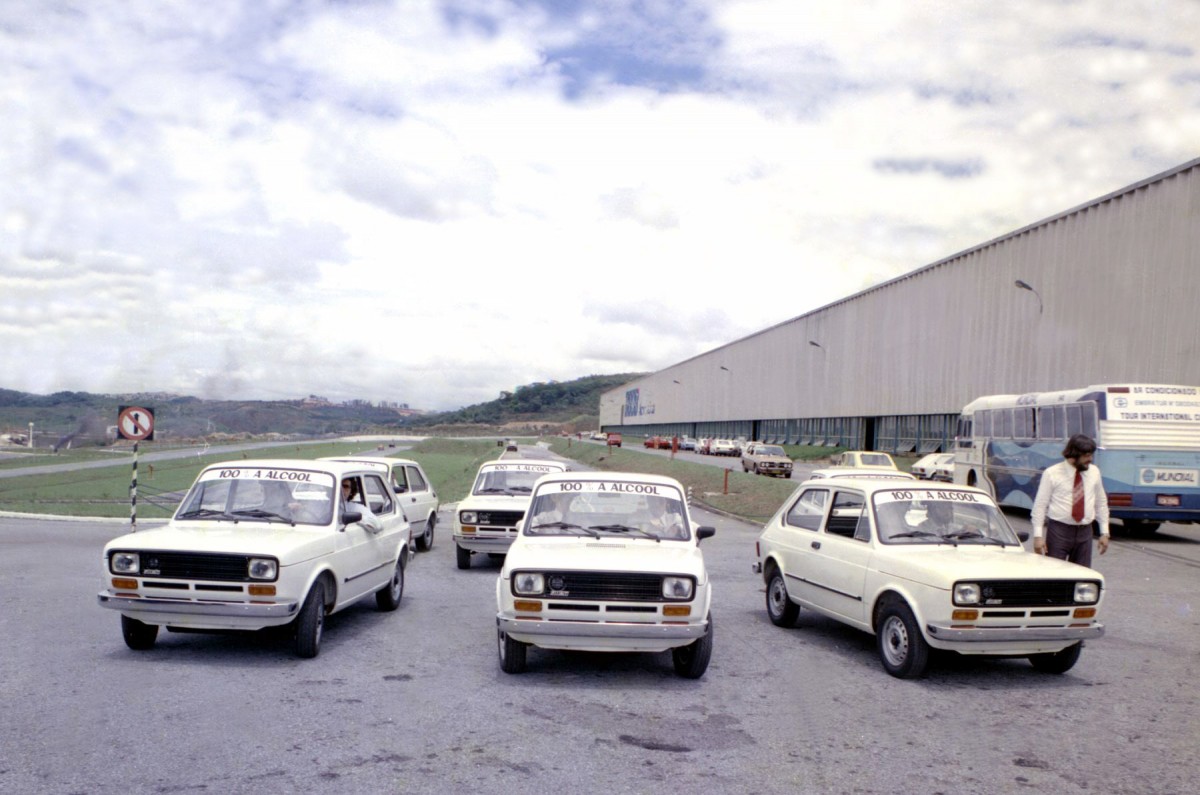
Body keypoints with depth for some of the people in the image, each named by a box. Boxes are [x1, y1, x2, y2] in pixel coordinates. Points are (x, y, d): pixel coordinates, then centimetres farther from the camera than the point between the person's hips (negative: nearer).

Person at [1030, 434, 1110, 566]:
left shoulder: (1094, 472, 6)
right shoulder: (1052, 473, -6)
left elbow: (1101, 503, 14)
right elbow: (1040, 505, -5)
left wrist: (1104, 533, 11)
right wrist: (1038, 535, -10)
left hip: (1084, 532, 4)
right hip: (1058, 531, -4)